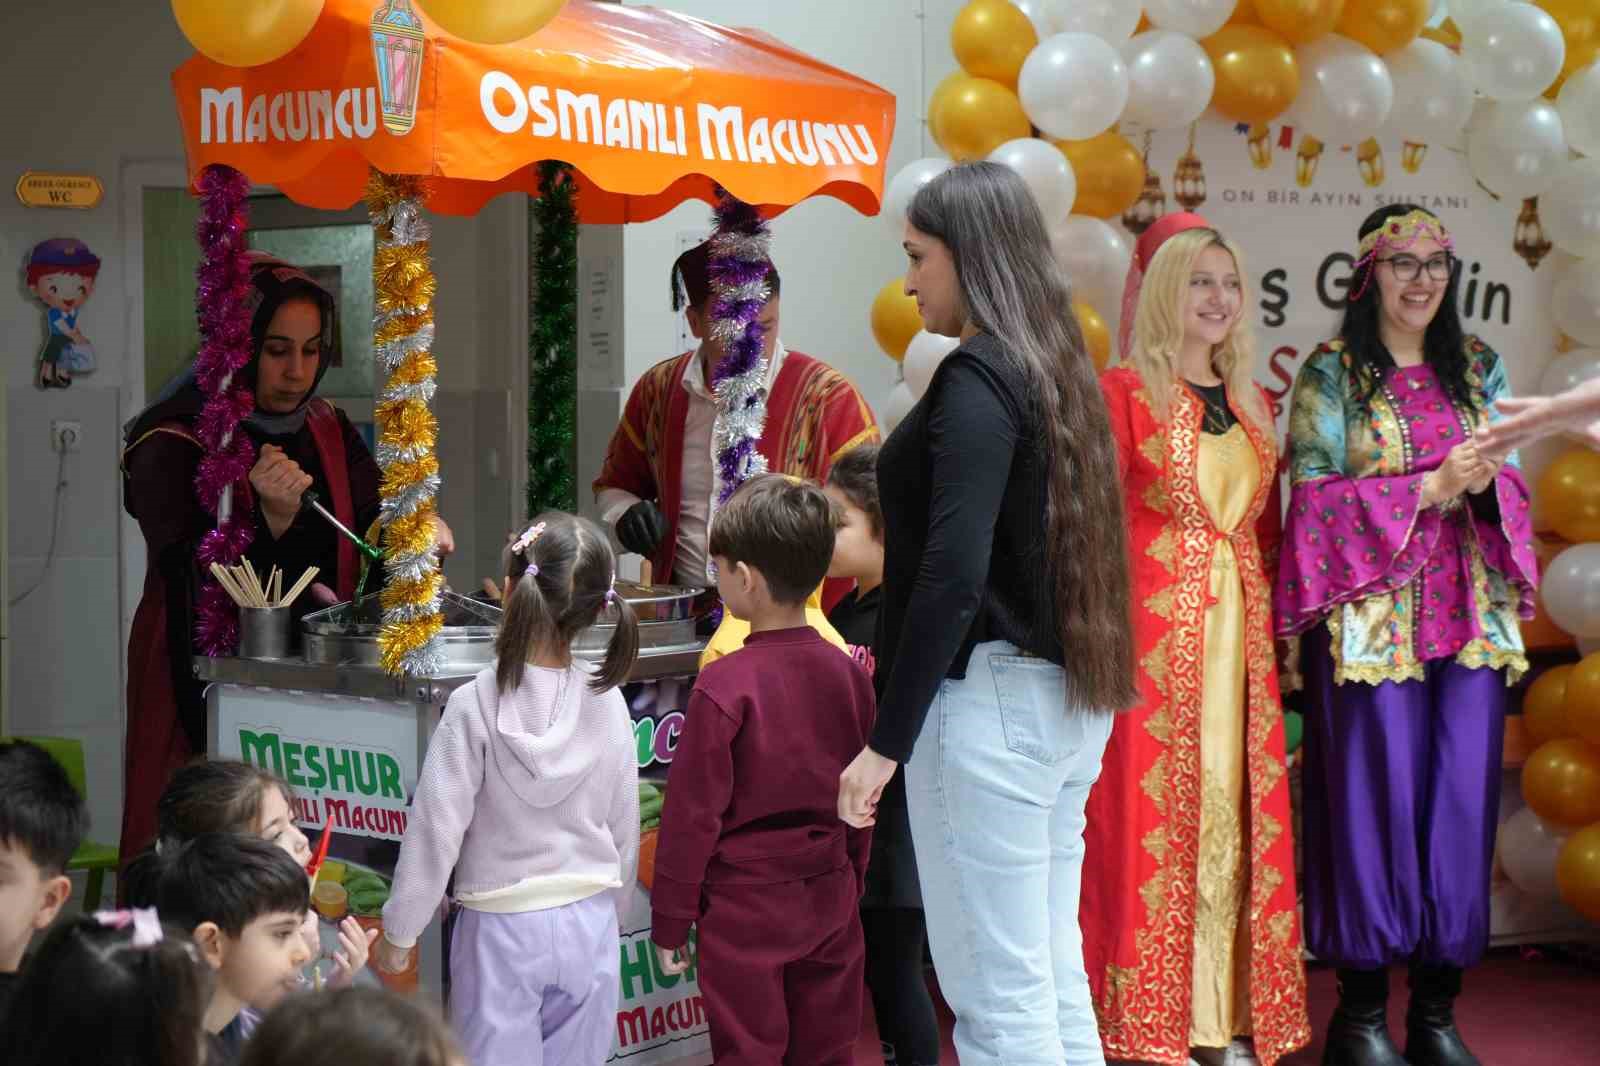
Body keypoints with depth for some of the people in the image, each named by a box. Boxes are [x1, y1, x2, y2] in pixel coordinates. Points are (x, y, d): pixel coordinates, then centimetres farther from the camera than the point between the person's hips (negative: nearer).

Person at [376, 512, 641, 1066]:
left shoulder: (475, 706, -15)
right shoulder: (606, 702, -5)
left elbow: (437, 828, -12)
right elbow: (624, 828, 5)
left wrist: (398, 931, -1)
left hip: (502, 925, -3)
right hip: (588, 922, 3)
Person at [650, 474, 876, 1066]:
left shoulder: (723, 685, -17)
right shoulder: (849, 674, -1)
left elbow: (692, 815, -13)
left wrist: (670, 923, -4)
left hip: (744, 912, -5)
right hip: (830, 903, 5)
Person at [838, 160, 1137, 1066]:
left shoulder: (978, 377, -13)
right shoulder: (1057, 368, 13)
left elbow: (954, 574, -21)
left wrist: (888, 741, -18)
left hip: (992, 701, -9)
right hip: (1069, 704, 9)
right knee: (1055, 978, 13)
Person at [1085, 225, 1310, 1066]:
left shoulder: (1253, 405, 15)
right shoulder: (1121, 391, -3)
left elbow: (1267, 530, 18)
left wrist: (1276, 623, 10)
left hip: (1239, 630, 6)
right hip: (1153, 626, -6)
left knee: (1234, 810, 7)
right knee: (1152, 814, -3)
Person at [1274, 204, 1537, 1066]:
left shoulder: (1477, 368, 14)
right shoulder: (1331, 374, 1)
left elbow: (1512, 483, 13)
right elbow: (1315, 496, -7)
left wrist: (1486, 486, -10)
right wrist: (1427, 490, -15)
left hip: (1468, 618, 4)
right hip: (1370, 617, -4)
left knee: (1460, 799, 1)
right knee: (1372, 798, -4)